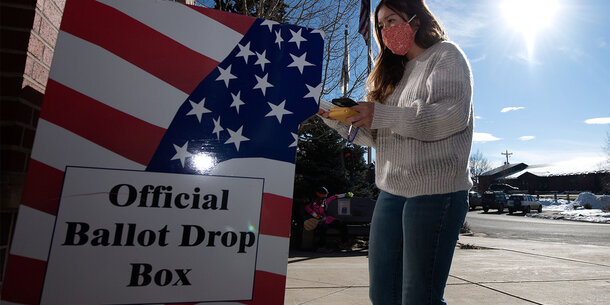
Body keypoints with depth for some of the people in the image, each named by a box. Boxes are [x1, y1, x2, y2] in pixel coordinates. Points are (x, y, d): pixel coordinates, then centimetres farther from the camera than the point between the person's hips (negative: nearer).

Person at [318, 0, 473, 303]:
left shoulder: (445, 54, 4)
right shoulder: (395, 72, 23)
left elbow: (453, 115, -15)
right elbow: (376, 134, 20)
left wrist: (381, 115, -16)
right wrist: (336, 118, 6)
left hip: (435, 190, -6)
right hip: (391, 191, 7)